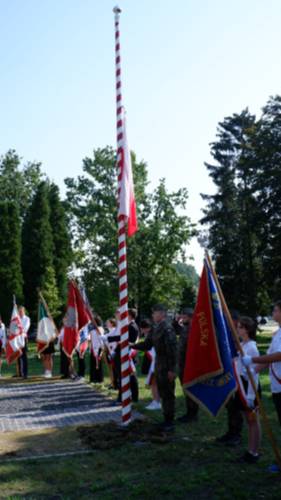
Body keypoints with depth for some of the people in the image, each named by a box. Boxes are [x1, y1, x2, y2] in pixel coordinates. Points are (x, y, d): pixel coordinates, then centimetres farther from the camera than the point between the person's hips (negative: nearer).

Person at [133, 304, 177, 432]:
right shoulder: (155, 328, 9)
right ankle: (167, 419, 28)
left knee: (168, 393, 0)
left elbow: (172, 349, -21)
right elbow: (147, 344, 13)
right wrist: (133, 345, 0)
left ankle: (169, 422, 10)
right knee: (162, 392, 16)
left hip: (166, 367, -9)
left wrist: (171, 369, -21)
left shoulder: (167, 328, -18)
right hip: (159, 365, 9)